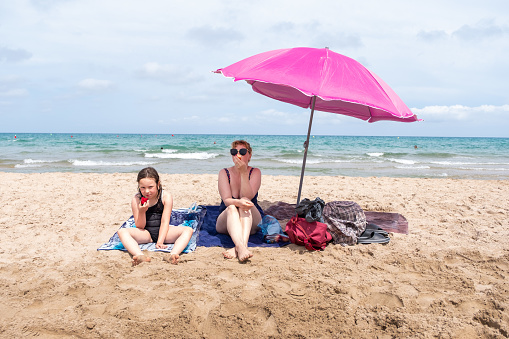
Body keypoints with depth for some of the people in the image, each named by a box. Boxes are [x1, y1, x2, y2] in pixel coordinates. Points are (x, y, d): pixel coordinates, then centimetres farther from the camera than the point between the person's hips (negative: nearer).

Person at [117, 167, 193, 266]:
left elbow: (165, 222, -12)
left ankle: (172, 255, -51)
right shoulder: (136, 199, -7)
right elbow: (140, 227, -7)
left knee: (188, 230, -25)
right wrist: (141, 212, -26)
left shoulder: (166, 196, -8)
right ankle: (141, 256, -52)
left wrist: (160, 242, -25)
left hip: (163, 232, 0)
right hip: (146, 234, 0)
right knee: (122, 232, -27)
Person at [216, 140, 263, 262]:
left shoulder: (255, 172, 0)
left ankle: (238, 248, -53)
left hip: (251, 221, 0)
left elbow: (247, 197, -15)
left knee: (245, 203, -31)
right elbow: (226, 200, -14)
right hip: (226, 222, 0)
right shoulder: (224, 173, 0)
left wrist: (244, 173, -24)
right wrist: (238, 202, -38)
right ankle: (241, 247, -60)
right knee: (231, 208, -33)